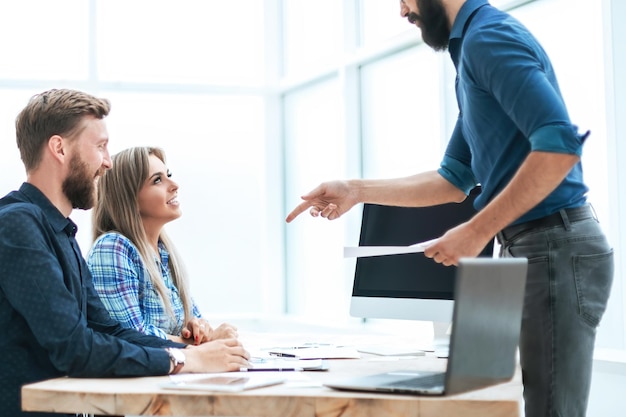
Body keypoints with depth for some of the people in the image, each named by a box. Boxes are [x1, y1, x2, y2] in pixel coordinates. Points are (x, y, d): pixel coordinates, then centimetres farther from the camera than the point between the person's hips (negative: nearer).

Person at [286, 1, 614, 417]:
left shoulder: (488, 36, -12)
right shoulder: (477, 44, 20)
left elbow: (560, 145, -24)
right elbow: (455, 179, 22)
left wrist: (477, 232, -22)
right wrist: (357, 191, 18)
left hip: (554, 246, -10)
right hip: (540, 246, 10)